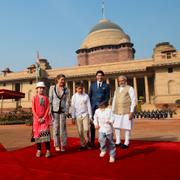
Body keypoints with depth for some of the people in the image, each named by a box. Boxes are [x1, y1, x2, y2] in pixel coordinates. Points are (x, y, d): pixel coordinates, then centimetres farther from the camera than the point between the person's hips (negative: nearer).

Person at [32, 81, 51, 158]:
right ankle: (38, 150, 14)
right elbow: (33, 109, -2)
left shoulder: (46, 98, 5)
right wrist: (38, 118, -11)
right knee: (37, 133, 4)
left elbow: (48, 109, 1)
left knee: (45, 132, -10)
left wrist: (44, 118, -10)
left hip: (45, 118, 0)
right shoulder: (34, 98, 3)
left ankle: (48, 150, -7)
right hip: (37, 118, 1)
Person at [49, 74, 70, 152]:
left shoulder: (66, 89, 5)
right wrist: (50, 110, -3)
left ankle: (63, 145, 15)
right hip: (55, 110, 0)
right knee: (56, 127, 4)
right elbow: (50, 100, 3)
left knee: (63, 128, 3)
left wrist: (67, 111, -7)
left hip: (62, 110, 1)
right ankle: (57, 145, 17)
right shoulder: (52, 88, 4)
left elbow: (67, 101, 1)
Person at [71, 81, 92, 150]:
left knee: (86, 129, -9)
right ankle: (82, 145, 19)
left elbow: (89, 106, 3)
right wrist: (73, 117, 2)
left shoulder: (86, 96, -1)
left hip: (85, 115, -1)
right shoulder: (74, 97, 0)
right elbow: (73, 107, 2)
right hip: (78, 116, 1)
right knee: (80, 131, 5)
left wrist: (90, 116, 2)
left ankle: (87, 142, 15)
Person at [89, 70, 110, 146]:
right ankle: (92, 141, 11)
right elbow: (90, 96, 12)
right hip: (93, 106, 2)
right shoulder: (92, 85, 14)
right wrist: (90, 106, 3)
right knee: (92, 124, 2)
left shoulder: (106, 85, 8)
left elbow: (107, 97, 4)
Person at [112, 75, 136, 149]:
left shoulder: (130, 88, 0)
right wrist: (112, 111, 12)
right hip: (117, 112, 5)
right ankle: (118, 142, 18)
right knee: (116, 127, 4)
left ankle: (126, 143, 14)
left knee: (126, 127, 1)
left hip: (126, 112, -5)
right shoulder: (117, 89, 16)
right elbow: (114, 101, 17)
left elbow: (133, 101, -5)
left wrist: (131, 112, -12)